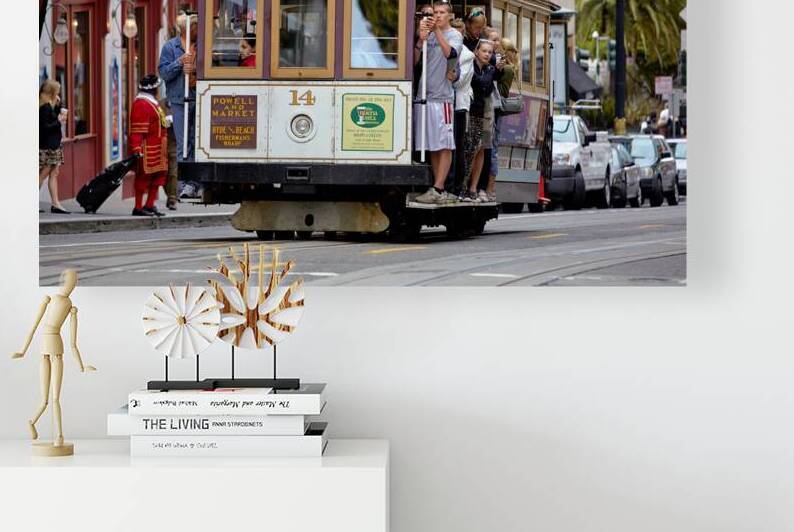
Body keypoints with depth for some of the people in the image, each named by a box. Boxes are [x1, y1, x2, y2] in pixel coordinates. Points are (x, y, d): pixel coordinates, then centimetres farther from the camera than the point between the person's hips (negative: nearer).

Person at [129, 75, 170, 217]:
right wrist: (137, 149, -26)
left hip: (157, 150, 10)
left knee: (158, 176, 12)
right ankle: (138, 208, 1)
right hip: (147, 150, -10)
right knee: (144, 177, -4)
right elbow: (137, 129, -21)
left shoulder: (152, 102, 18)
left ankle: (150, 205, 19)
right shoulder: (141, 104, -15)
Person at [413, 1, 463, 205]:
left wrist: (437, 30, -19)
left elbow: (450, 53, -19)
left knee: (444, 145, -6)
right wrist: (421, 40, -9)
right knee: (432, 145, 8)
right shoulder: (429, 34, 15)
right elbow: (414, 61, 6)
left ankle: (437, 189, -9)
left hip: (442, 96, -6)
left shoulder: (454, 35, 2)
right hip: (425, 95, 6)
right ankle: (439, 190, 13)